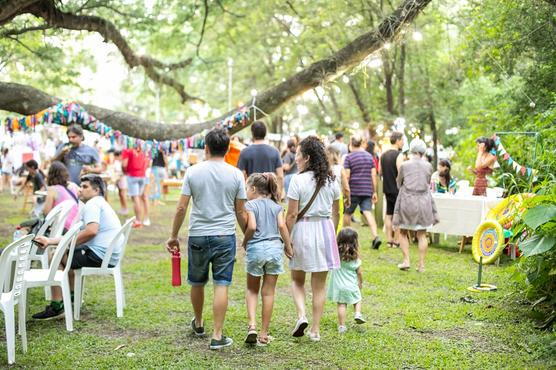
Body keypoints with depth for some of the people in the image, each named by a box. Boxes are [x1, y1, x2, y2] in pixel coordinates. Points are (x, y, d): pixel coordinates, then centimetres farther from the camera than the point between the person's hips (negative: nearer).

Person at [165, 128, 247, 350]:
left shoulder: (193, 172, -2)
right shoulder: (235, 174, -2)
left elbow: (181, 208, -3)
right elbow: (240, 212, 1)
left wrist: (173, 236, 7)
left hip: (198, 236, 1)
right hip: (225, 236, -1)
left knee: (197, 283, 18)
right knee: (221, 285, 0)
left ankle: (198, 324, 38)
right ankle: (217, 336, -1)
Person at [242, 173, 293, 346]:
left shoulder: (250, 205, -1)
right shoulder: (276, 206, 10)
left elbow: (251, 226, -13)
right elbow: (282, 225, -2)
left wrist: (245, 242, 2)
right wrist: (288, 246, 4)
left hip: (256, 249, -3)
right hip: (274, 248, 3)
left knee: (252, 289, 15)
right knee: (268, 292, 8)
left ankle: (252, 325, -4)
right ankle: (264, 334, 12)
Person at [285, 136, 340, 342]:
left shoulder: (298, 180, -11)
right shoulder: (331, 180, 4)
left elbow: (292, 214, -12)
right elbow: (335, 213, 10)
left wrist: (287, 239, -5)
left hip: (302, 229, -3)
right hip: (325, 229, 3)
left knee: (297, 280, 17)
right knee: (319, 285, 10)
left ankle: (301, 315, -4)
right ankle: (315, 330, 13)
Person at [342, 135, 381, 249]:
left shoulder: (349, 157, -4)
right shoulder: (369, 156, 10)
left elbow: (346, 176, -9)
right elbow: (373, 175, 9)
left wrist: (344, 193, -4)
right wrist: (374, 192, 12)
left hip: (353, 190, -3)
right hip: (367, 190, 4)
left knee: (347, 213, 12)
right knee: (367, 212, -6)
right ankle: (376, 236, -24)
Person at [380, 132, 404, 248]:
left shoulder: (383, 155, 9)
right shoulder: (399, 155, -14)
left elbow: (380, 172, 15)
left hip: (387, 189, 7)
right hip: (397, 189, -7)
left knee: (389, 215, 11)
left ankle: (389, 240, 14)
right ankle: (396, 241, 1)